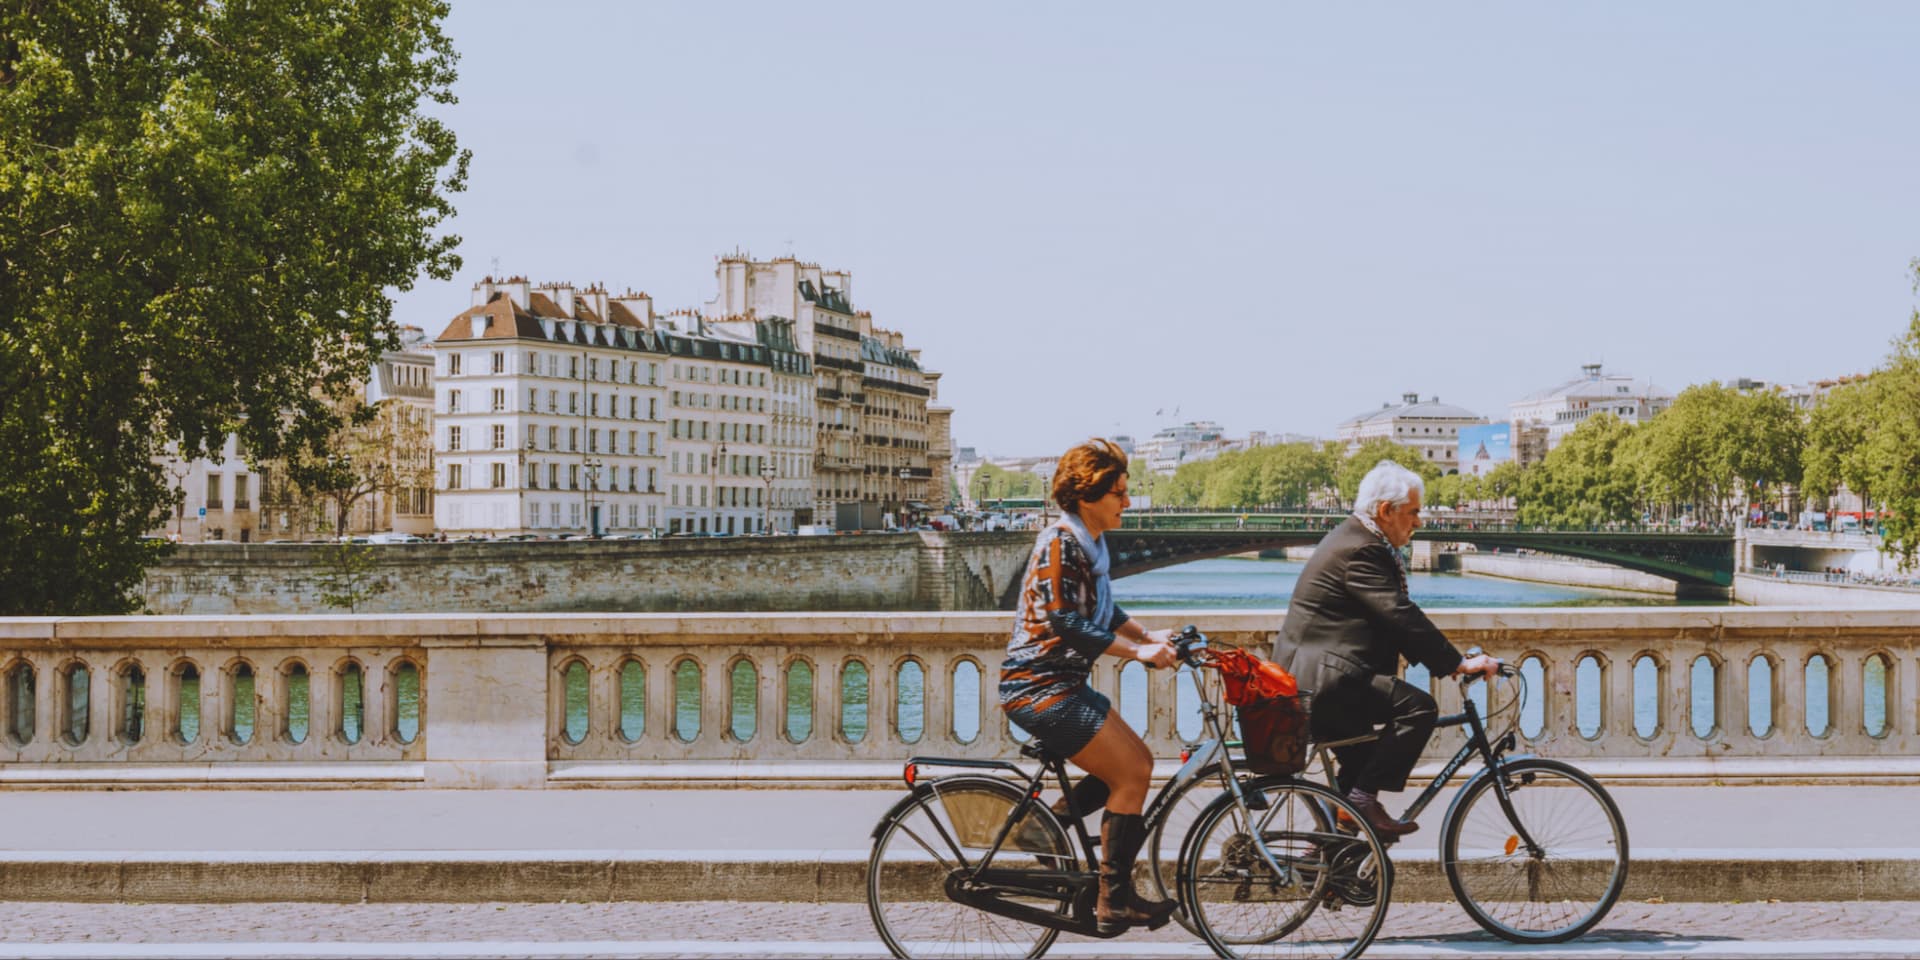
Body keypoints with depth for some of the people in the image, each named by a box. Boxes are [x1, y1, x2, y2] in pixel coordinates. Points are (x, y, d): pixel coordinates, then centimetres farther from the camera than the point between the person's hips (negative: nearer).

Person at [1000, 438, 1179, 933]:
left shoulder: (1091, 543, 12)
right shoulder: (1059, 543, -18)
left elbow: (1103, 613, 22)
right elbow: (1065, 623, -23)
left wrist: (1151, 636, 7)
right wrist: (1138, 652, -21)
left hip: (1062, 684, 10)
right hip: (1040, 687, -10)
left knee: (1138, 762, 9)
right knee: (1131, 775, -10)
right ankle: (1115, 900, -4)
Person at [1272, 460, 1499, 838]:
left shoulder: (1355, 541, 18)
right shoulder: (1360, 550, -16)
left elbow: (1395, 620, 21)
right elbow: (1401, 616, -22)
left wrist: (1443, 661, 16)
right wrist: (1459, 662, -18)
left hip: (1307, 680, 12)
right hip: (1321, 679, -12)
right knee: (1418, 706, -19)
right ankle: (1363, 797, -15)